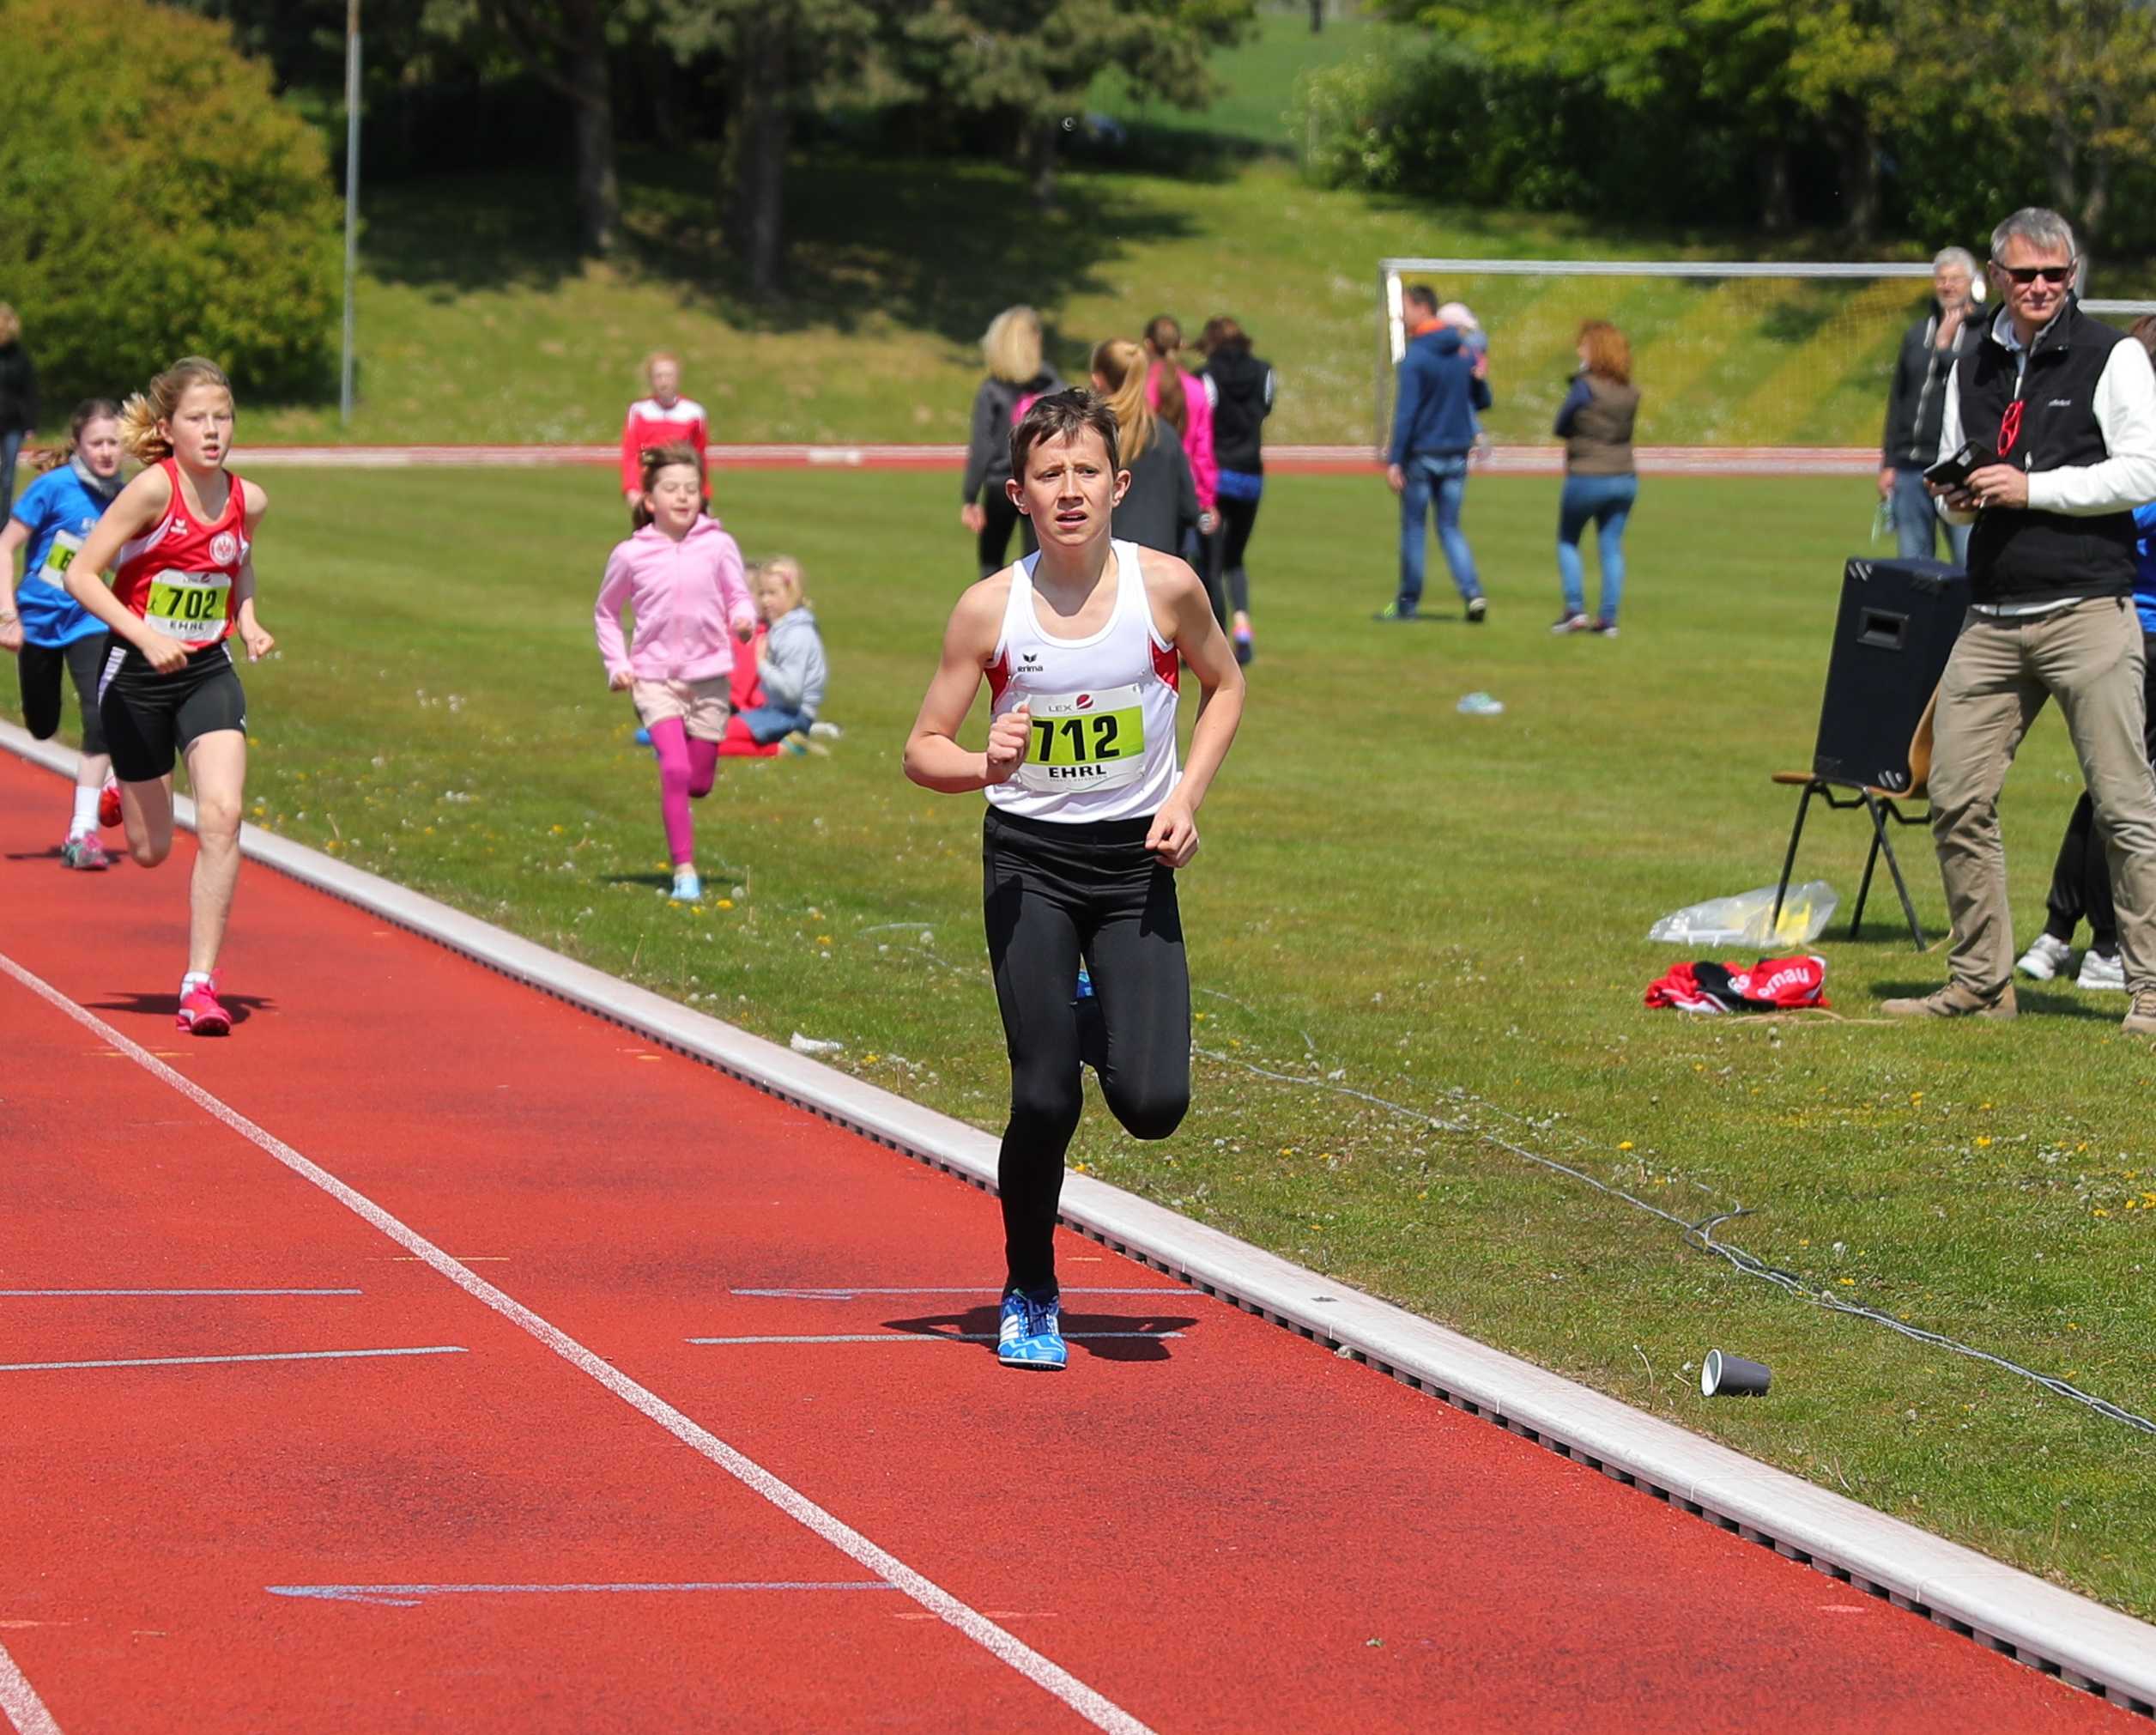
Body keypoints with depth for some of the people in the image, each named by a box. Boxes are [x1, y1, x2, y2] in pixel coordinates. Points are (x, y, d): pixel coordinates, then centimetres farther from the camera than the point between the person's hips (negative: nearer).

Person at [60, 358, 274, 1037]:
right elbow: (80, 574, -18)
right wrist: (146, 636, -27)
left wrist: (248, 623, 3)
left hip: (210, 674, 3)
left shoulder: (248, 500, -2)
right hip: (137, 675, -3)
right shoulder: (154, 487, -17)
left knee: (222, 813, -19)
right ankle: (121, 800, 47)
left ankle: (201, 982, -13)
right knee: (151, 851, 6)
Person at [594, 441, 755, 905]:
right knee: (675, 769, -18)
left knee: (699, 783, 7)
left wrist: (743, 620, -19)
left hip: (708, 675, 2)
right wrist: (616, 664, 1)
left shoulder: (718, 546, -2)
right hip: (654, 676, -2)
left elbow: (738, 598, 5)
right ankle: (684, 871, -11)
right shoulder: (630, 555, -2)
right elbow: (605, 612, 11)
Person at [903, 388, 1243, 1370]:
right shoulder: (991, 608, -10)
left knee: (1153, 1104, -11)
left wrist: (1186, 797, -2)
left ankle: (1098, 1026, 26)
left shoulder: (1166, 586, -8)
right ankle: (1029, 1299, 17)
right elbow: (924, 750, -3)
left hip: (1136, 861, 1)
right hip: (1029, 860, -1)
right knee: (1043, 1103, -7)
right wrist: (986, 764, -24)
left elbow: (1224, 686, 11)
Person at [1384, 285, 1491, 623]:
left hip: (1421, 454, -5)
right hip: (1457, 453, 5)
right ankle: (1473, 593, -7)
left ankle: (1409, 602, 15)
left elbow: (1406, 412, -17)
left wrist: (1395, 460, -16)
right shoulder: (1465, 352, 4)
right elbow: (1481, 401, 9)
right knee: (1450, 529, 11)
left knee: (1413, 528, 8)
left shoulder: (1415, 357, -14)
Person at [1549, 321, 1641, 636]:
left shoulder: (1585, 387, -15)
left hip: (1587, 478, -5)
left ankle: (1575, 610, 3)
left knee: (1568, 542, 13)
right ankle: (1608, 619, 7)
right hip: (1624, 479, 5)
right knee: (1612, 548, 9)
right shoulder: (1631, 392, 3)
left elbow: (1561, 427, -7)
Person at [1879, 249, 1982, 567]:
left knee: (1970, 563, -9)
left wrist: (1945, 348, -8)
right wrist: (1888, 463, 13)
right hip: (1911, 469, 5)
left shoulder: (1987, 334, 0)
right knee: (1912, 563, 8)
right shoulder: (1917, 334, 16)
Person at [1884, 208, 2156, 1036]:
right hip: (1993, 618, 6)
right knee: (1956, 797, 2)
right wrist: (1958, 494, 1)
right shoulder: (1971, 369, 15)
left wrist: (2030, 488, -14)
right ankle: (1981, 983, 12)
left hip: (2087, 612, -6)